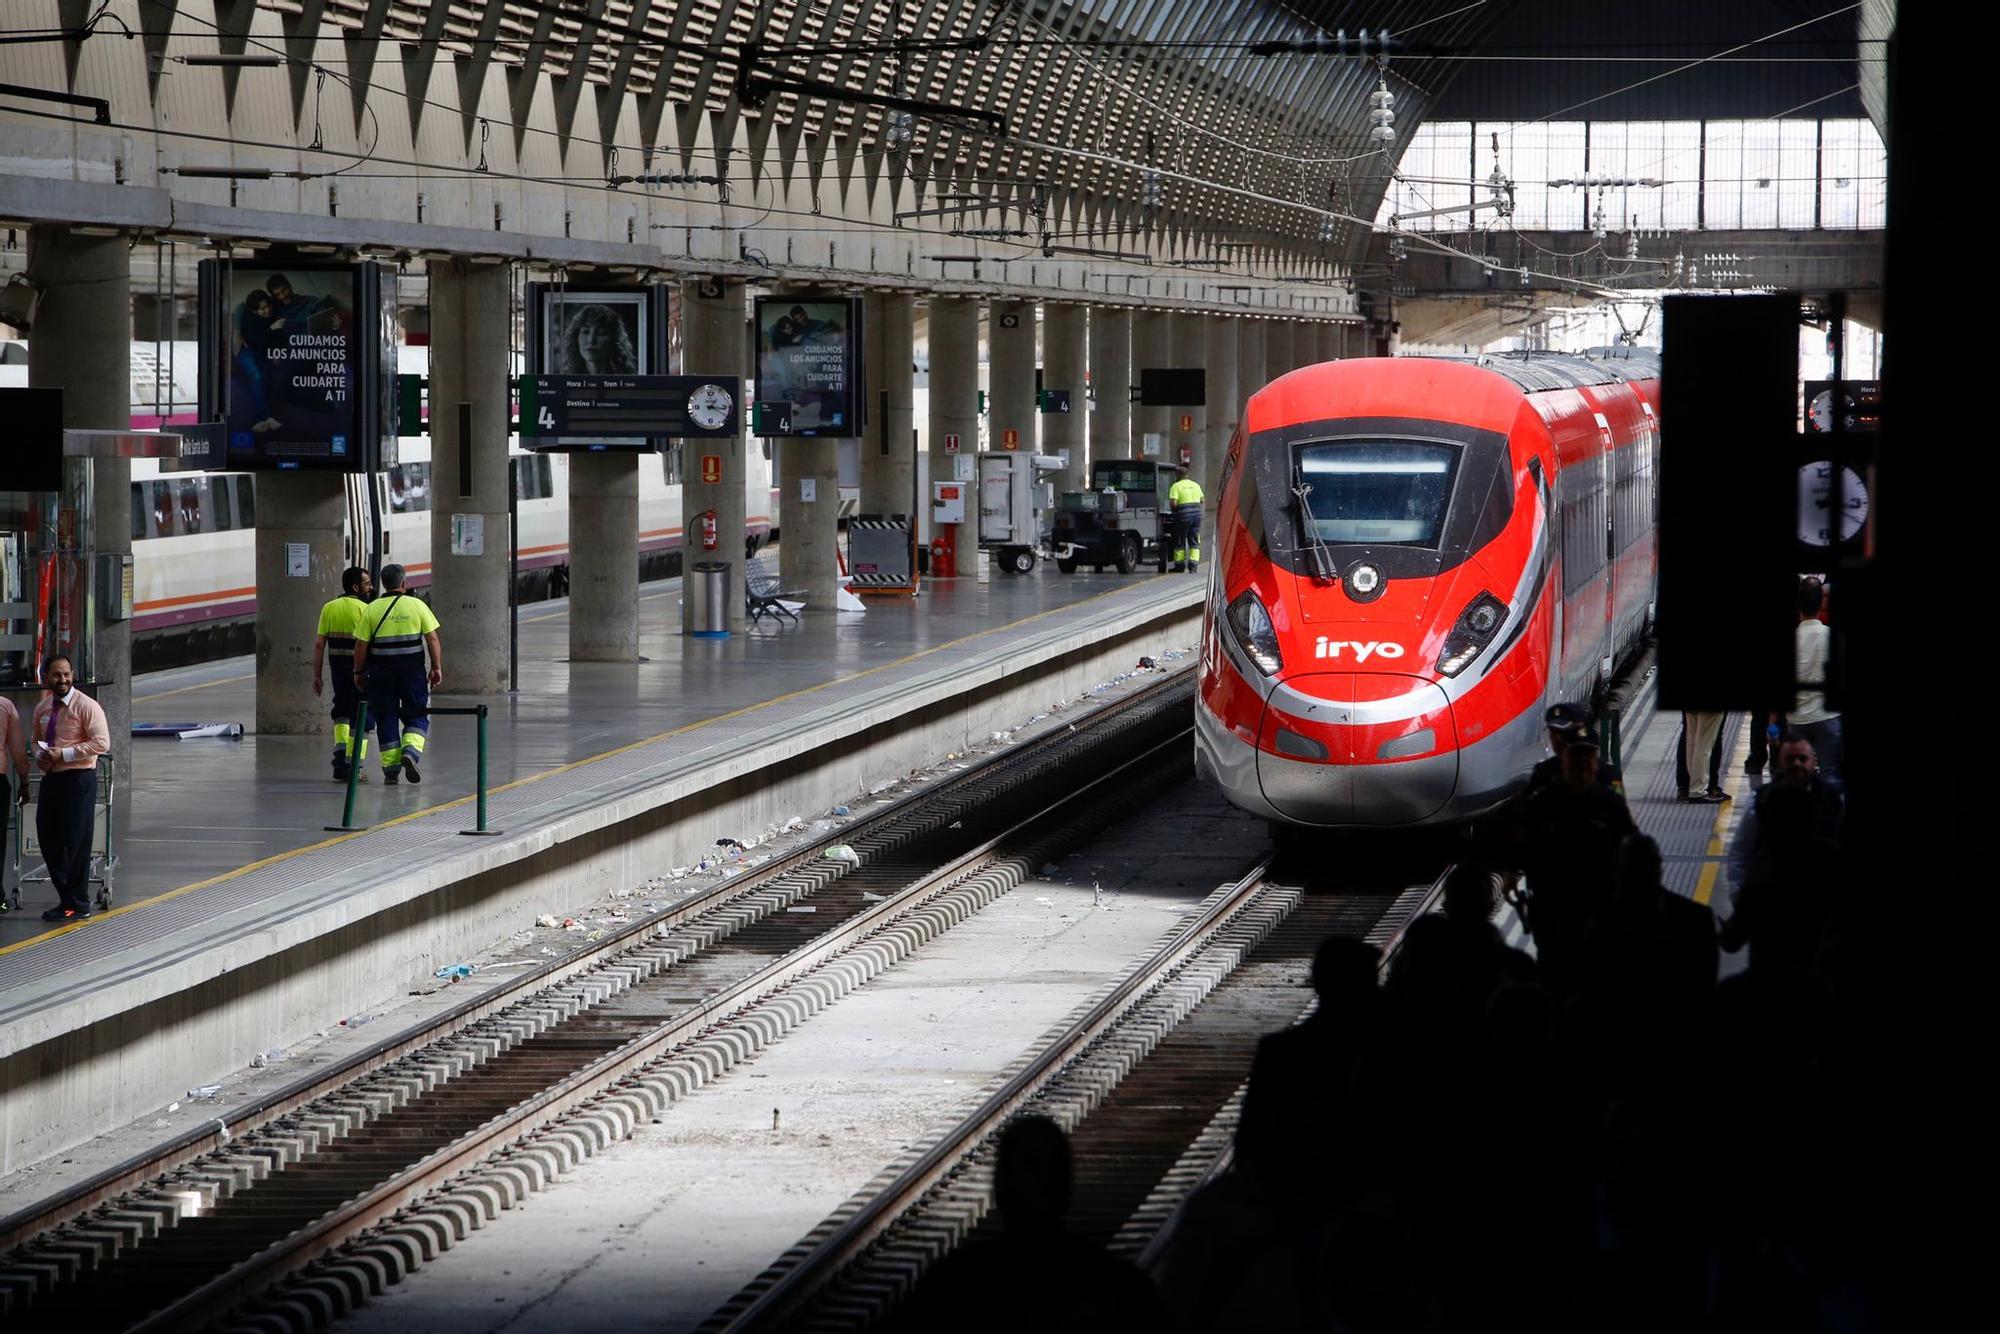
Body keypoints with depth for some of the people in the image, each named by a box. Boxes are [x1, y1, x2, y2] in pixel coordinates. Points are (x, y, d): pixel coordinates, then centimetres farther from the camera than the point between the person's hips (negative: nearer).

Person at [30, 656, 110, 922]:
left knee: (76, 843, -4)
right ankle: (66, 898, 22)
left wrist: (63, 754, -19)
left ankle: (77, 905, 6)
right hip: (51, 778, 7)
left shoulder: (86, 706, -10)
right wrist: (39, 756, 0)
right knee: (48, 839, 10)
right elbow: (36, 739, 25)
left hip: (78, 779, -7)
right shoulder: (42, 709, 10)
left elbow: (101, 743, -16)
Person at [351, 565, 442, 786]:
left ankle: (391, 768, 7)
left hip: (381, 672, 1)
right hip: (412, 671, -1)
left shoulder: (371, 610, 0)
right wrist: (437, 667, 1)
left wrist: (359, 672, 7)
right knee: (417, 716, 9)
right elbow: (432, 639, -4)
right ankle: (411, 751, -16)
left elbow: (361, 645, -2)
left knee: (386, 718, 9)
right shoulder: (417, 606, -1)